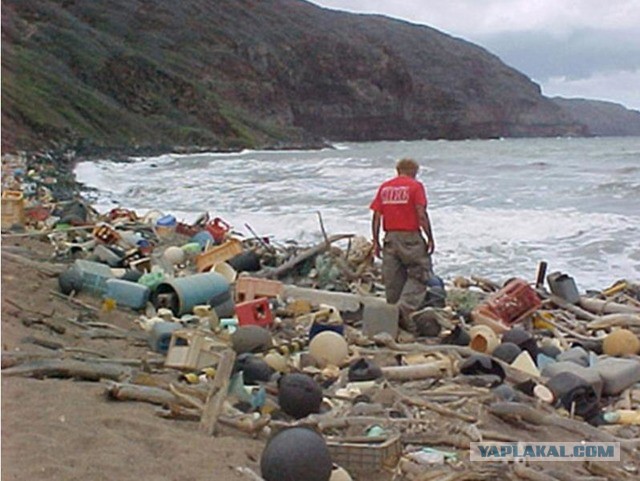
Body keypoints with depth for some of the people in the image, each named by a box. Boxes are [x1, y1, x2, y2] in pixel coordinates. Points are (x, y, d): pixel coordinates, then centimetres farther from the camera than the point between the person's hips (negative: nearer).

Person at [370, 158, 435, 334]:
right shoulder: (415, 186, -3)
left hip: (390, 238, 5)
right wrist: (430, 238, -7)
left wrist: (376, 242, 11)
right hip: (410, 237, -5)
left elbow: (376, 216, 6)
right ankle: (405, 307, -15)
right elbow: (422, 214, -12)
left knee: (392, 280, 11)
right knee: (420, 274, 4)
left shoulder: (384, 187, 10)